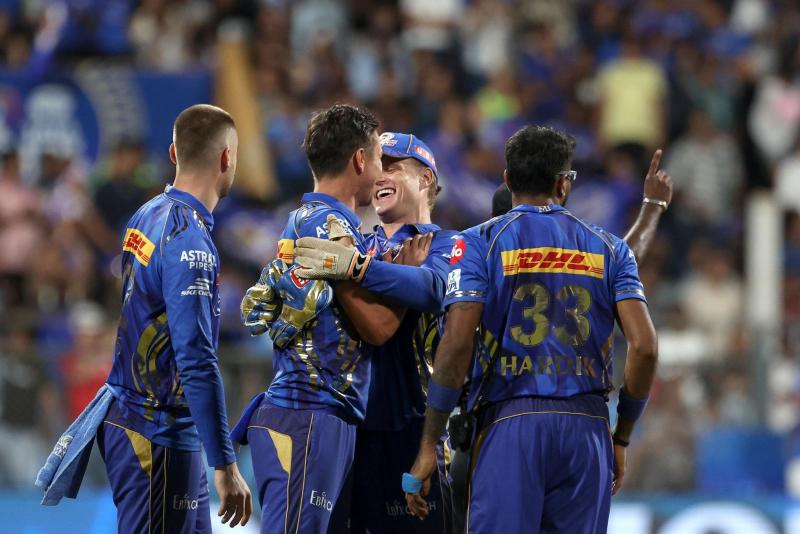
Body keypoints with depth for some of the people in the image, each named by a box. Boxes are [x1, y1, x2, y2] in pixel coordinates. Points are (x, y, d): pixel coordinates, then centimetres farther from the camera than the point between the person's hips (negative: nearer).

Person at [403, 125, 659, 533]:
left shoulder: (480, 243, 3)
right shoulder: (608, 249, 11)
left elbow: (457, 344, -7)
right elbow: (643, 346, 2)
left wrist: (428, 446, -4)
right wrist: (622, 437, 13)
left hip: (511, 421, -2)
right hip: (586, 424, 3)